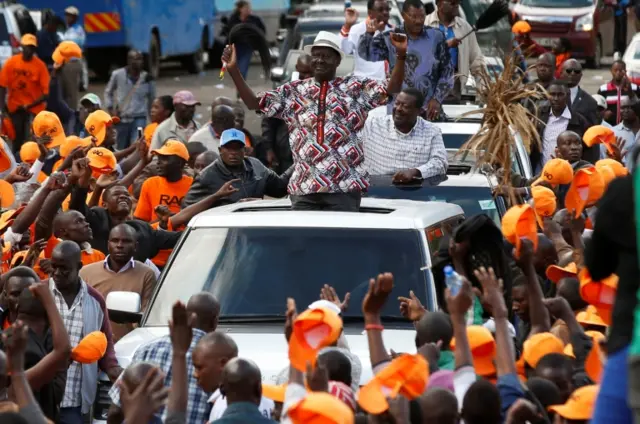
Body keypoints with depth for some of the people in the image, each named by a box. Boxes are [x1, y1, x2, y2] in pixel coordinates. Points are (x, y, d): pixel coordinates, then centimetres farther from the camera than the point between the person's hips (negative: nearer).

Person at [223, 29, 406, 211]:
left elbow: (391, 89, -3)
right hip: (303, 187, 2)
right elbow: (254, 104, 12)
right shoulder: (293, 92, 14)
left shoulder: (356, 88, 7)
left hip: (344, 187, -2)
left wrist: (401, 55, -18)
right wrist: (233, 70, 3)